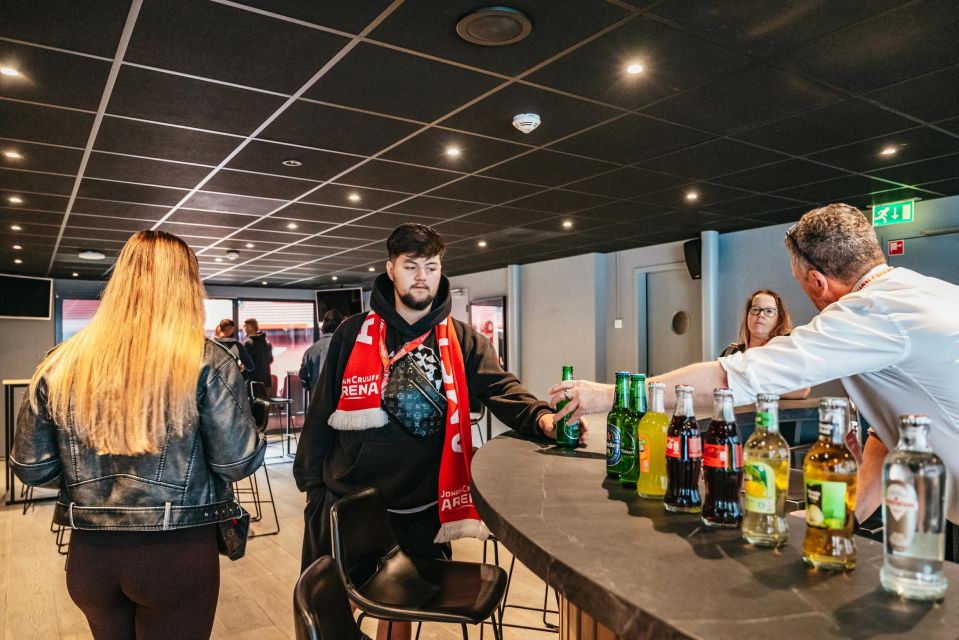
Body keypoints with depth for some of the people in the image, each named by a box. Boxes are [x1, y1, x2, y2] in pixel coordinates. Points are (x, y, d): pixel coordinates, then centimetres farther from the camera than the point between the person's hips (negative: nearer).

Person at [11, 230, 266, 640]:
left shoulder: (60, 365, -2)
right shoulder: (206, 361, -14)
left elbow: (30, 468, 5)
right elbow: (238, 463, -13)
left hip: (90, 554, 4)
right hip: (179, 552, -3)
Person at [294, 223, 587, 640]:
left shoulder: (462, 341, 0)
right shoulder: (353, 334, -2)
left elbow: (501, 389, -14)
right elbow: (323, 410, 1)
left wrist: (541, 418, -33)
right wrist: (311, 480, 0)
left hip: (419, 509, 1)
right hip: (345, 500, 0)